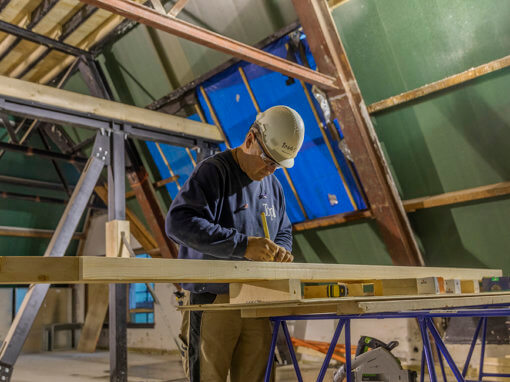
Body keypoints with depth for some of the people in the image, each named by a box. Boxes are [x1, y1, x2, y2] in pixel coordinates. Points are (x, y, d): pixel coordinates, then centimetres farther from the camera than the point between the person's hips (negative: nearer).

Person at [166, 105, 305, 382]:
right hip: (213, 300, -6)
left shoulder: (272, 185, 14)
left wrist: (280, 250, 1)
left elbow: (284, 231, 26)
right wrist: (243, 245, -28)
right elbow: (178, 222, -24)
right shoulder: (213, 171, -10)